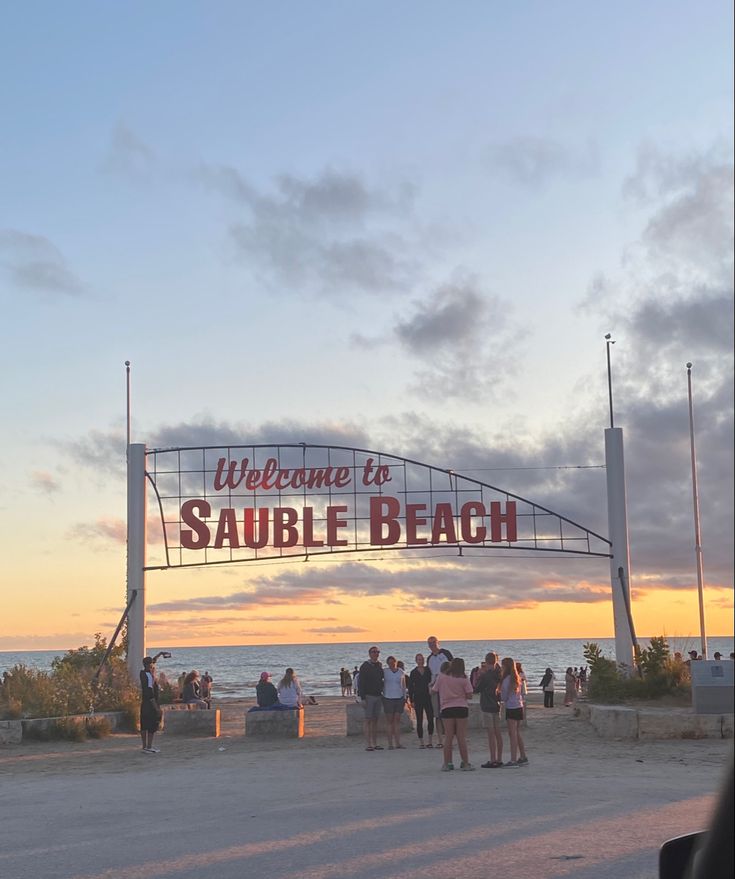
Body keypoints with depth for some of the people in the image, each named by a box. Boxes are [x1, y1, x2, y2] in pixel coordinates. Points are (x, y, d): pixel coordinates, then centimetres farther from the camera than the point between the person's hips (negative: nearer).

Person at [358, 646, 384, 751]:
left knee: (375, 720, 8)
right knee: (368, 720, -5)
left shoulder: (380, 666, 11)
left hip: (378, 696, 6)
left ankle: (375, 743, 11)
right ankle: (368, 744, -5)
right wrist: (363, 698, -15)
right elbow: (361, 683, -10)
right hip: (368, 696, -6)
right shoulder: (365, 666, -7)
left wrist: (382, 695, 15)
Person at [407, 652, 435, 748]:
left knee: (430, 719, -7)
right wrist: (411, 701, -2)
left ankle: (430, 741, 3)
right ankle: (421, 742, 6)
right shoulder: (413, 673, 4)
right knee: (419, 721, 1)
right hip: (418, 699, -1)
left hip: (428, 697, 1)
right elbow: (410, 687, 4)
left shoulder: (428, 670, 7)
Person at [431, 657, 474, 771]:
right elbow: (469, 695, -3)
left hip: (446, 709, 1)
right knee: (462, 737, 3)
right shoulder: (463, 679, -1)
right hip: (461, 708, -1)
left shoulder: (441, 677, 0)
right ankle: (465, 763, 6)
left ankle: (447, 763, 7)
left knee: (448, 737, 5)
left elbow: (433, 691, 6)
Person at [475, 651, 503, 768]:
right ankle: (499, 759, 15)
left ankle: (493, 760, -6)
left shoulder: (485, 676, -15)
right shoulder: (498, 675, 5)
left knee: (491, 734, -6)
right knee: (498, 733, 10)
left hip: (487, 707, -7)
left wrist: (475, 679, 4)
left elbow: (476, 689, -9)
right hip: (497, 705, 7)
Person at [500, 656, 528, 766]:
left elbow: (504, 697, -11)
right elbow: (522, 694, 16)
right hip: (519, 707, 8)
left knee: (512, 734, -6)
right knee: (517, 733, 15)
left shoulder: (507, 679, -14)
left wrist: (497, 697, 7)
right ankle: (523, 757, 19)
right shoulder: (516, 678, 11)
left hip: (511, 708, -8)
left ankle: (513, 760, -7)